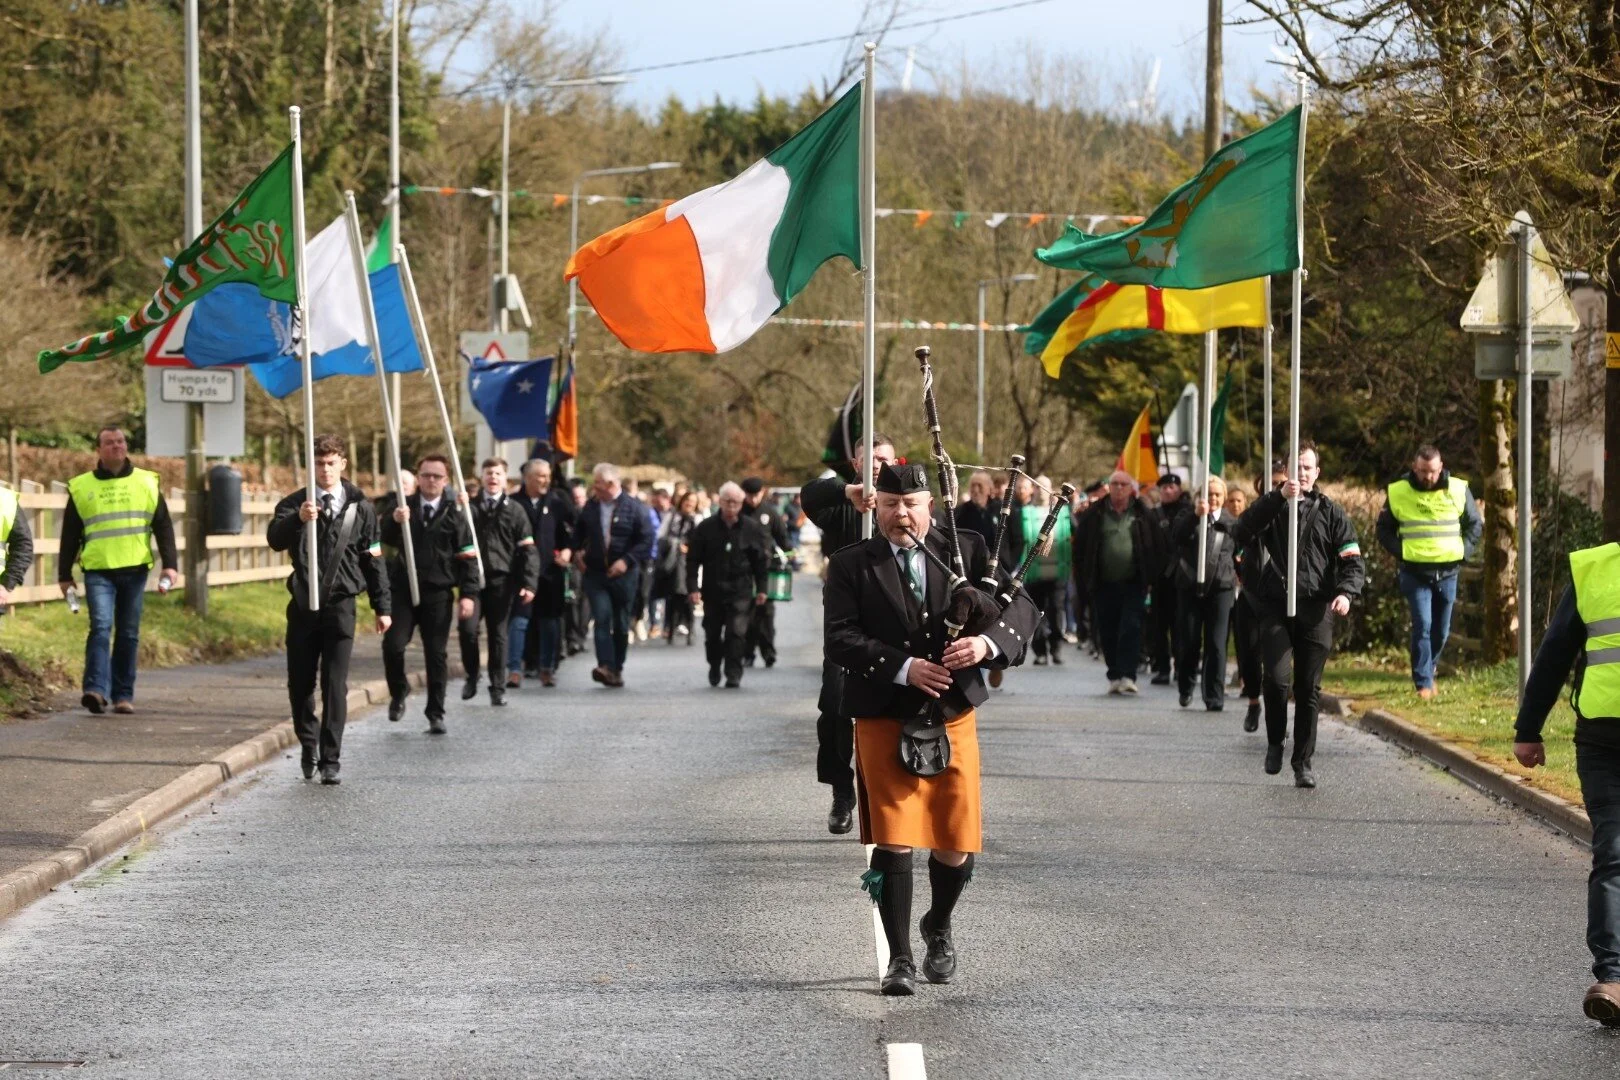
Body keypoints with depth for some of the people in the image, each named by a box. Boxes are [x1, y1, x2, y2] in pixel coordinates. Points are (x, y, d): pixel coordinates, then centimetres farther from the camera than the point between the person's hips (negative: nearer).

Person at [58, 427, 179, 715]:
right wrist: (64, 575, 8)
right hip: (98, 570, -2)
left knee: (128, 634, 5)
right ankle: (96, 690, -24)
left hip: (135, 570, 2)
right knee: (101, 626, -17)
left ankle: (123, 694, 10)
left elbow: (163, 527, 9)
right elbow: (70, 535, 10)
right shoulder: (81, 487, 7)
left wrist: (170, 564, -1)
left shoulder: (147, 483, 9)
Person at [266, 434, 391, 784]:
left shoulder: (360, 507, 4)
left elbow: (373, 559, 9)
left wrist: (382, 606, 8)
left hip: (340, 606, -1)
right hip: (303, 606, 1)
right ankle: (309, 744, 29)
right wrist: (298, 519, -35)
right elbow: (275, 539, -16)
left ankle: (330, 759, -5)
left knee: (335, 686, -6)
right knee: (300, 683, 7)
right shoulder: (295, 503, 2)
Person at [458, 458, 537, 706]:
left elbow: (527, 550, 2)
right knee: (467, 627, -12)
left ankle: (498, 688, 11)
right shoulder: (469, 508, 8)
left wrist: (529, 583, -6)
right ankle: (472, 676, 9)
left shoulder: (514, 511, 6)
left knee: (498, 634, 4)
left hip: (502, 580, 0)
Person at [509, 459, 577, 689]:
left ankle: (547, 668, 17)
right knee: (519, 619, -6)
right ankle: (515, 669, -4)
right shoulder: (514, 503, -1)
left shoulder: (558, 501, 4)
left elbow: (577, 526, 8)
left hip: (551, 570, 2)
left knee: (550, 621, 7)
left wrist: (569, 549, -4)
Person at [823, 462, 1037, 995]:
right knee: (894, 841, -7)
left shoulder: (968, 551, 6)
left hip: (953, 717, 2)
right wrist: (904, 668, -22)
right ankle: (899, 959, 1)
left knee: (957, 845, 8)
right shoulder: (852, 566, 0)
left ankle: (938, 929, 36)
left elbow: (1021, 607, 0)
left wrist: (987, 641, -21)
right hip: (883, 723, -2)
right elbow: (840, 637, -11)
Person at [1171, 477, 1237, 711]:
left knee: (1216, 645, -6)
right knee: (1190, 642, 4)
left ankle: (1215, 696, -4)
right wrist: (1196, 515, -34)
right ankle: (1185, 688, 26)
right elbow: (1178, 538, -20)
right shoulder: (1189, 518, 1)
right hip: (1191, 587, 0)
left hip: (1220, 587, 0)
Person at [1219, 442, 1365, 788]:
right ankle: (1275, 743, 6)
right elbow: (1242, 532, -13)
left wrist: (1346, 592, -15)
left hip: (1315, 610, 1)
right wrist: (1279, 496, -20)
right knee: (1277, 678, -17)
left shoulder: (1330, 512, 10)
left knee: (1309, 688, 3)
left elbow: (1353, 561, 6)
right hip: (1276, 607, -1)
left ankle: (1303, 762, 12)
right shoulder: (1271, 508, 8)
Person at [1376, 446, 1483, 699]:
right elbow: (1384, 530, 8)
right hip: (1415, 572, -2)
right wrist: (1400, 552, -6)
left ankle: (1426, 671, 31)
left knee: (1442, 630, 10)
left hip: (1447, 572, 2)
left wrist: (1464, 551, -1)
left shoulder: (1458, 490, 0)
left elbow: (1475, 524, 12)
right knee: (1422, 626, -13)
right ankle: (1423, 682, -10)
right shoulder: (1398, 493, -3)